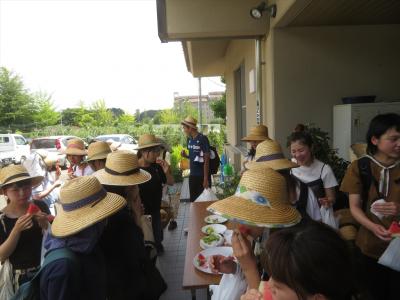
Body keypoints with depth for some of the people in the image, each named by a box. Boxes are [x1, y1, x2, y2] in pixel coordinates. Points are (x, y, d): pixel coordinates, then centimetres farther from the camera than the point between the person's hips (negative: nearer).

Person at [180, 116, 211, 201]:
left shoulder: (203, 139, -14)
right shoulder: (189, 139, 7)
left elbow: (206, 160, -15)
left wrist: (206, 179, -17)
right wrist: (185, 156, -2)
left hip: (202, 176, -7)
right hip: (192, 175, 7)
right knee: (193, 200, 13)